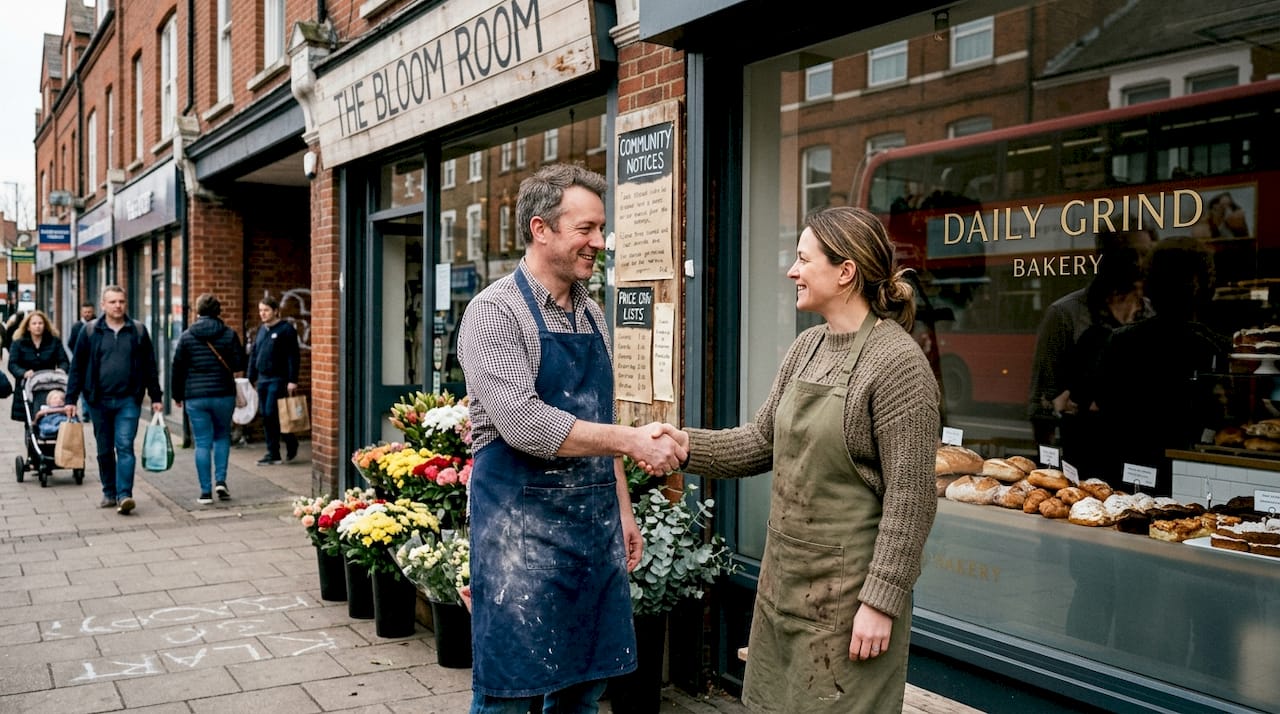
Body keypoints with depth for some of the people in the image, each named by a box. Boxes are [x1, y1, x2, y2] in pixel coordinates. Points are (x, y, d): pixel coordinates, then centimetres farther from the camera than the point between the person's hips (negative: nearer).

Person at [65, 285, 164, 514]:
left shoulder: (138, 331, 5)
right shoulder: (90, 331, 4)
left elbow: (150, 366, 8)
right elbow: (77, 367, 5)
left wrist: (156, 397, 6)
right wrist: (71, 399, 2)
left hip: (128, 400, -1)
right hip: (99, 401, 1)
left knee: (125, 446, -10)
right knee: (104, 450, 10)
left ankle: (124, 495, -13)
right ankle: (109, 493, 22)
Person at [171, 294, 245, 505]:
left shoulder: (187, 336, 0)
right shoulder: (229, 334, -2)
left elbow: (178, 368, 2)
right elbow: (239, 363, -2)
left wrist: (177, 395, 14)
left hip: (195, 397, 0)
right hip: (224, 394, 0)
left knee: (202, 443, 3)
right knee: (222, 436, 18)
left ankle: (205, 491, 5)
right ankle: (220, 481, 5)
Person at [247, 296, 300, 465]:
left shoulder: (286, 329, -7)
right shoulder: (261, 330, 15)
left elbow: (293, 357, -12)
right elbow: (254, 355, 19)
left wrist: (292, 380, -17)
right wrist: (252, 378, 14)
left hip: (278, 380, -7)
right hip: (262, 380, 7)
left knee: (272, 414, -11)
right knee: (265, 417, 7)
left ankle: (291, 443, 8)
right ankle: (273, 453, 13)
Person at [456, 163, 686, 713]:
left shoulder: (591, 314, 12)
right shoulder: (495, 312, -10)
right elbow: (523, 424, -22)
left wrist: (622, 509, 15)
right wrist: (631, 441, -20)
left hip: (596, 523, 7)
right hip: (523, 525, -7)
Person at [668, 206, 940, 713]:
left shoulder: (897, 362, -17)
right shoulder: (807, 348, 7)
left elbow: (910, 498, -18)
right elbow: (762, 441, 11)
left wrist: (881, 600, -18)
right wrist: (684, 445, -2)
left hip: (846, 595, -8)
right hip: (785, 578, 8)